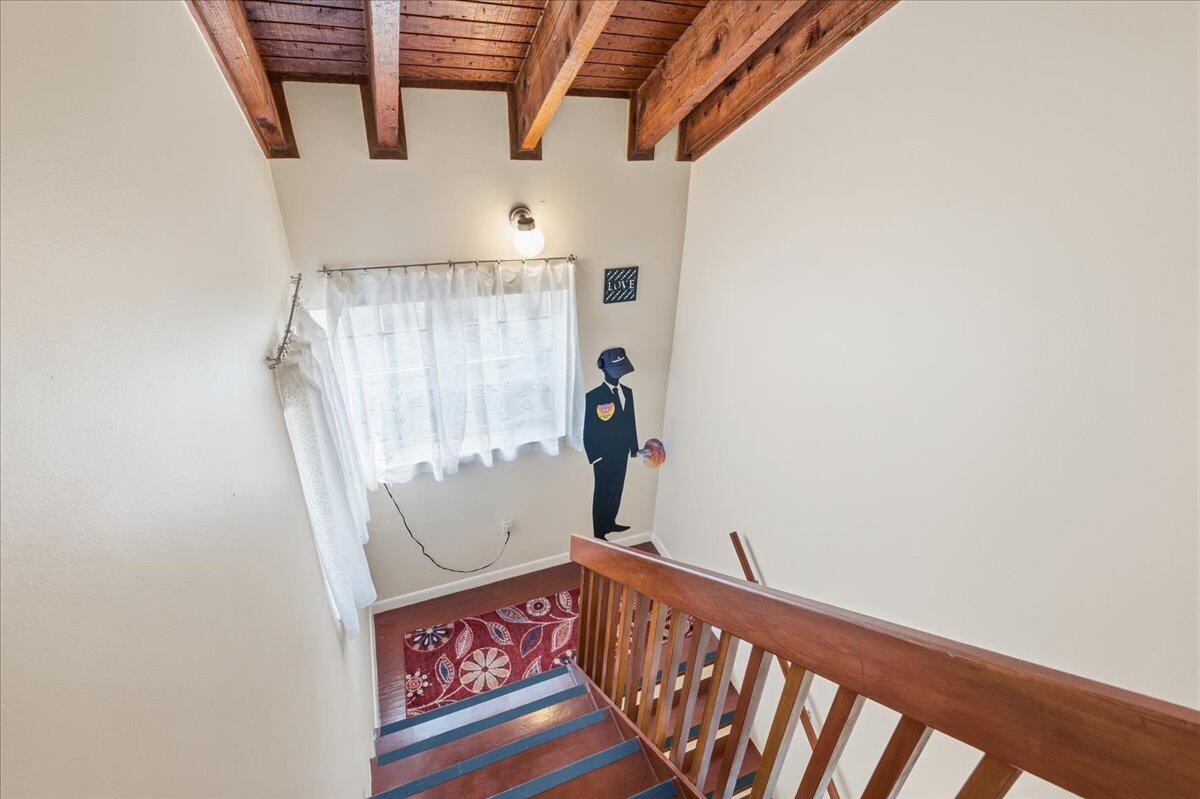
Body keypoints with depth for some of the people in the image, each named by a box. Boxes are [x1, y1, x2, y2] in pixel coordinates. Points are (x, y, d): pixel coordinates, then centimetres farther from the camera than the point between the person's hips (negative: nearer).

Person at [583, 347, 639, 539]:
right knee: (602, 495, 7)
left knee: (617, 491, 20)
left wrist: (633, 447, 9)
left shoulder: (627, 392, 4)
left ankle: (610, 523, 40)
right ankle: (599, 535, 22)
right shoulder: (593, 396, -16)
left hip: (622, 454, 6)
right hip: (604, 457, -6)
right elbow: (588, 431, -14)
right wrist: (594, 457, -14)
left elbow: (631, 422, 10)